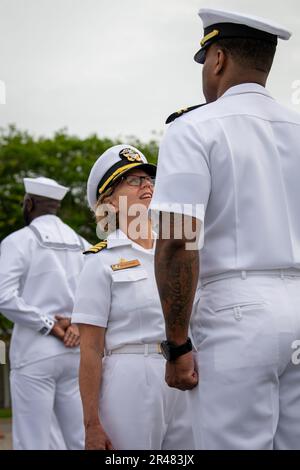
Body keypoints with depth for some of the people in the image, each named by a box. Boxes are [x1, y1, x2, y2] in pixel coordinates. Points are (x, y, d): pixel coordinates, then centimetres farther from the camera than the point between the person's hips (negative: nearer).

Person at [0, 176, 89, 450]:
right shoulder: (81, 244, 14)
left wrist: (49, 324, -9)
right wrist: (79, 323, -3)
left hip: (36, 353, -5)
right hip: (76, 352, 5)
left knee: (35, 444, -3)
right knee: (81, 440, 6)